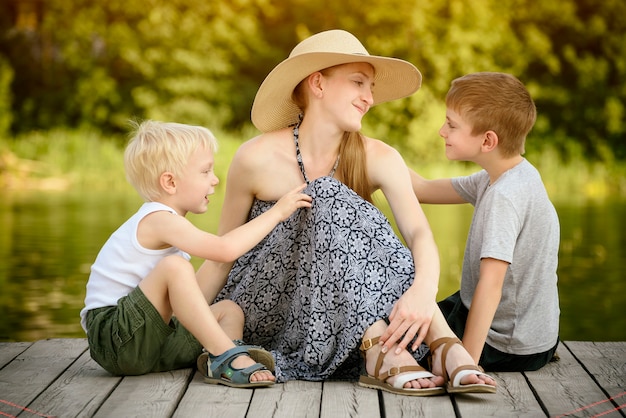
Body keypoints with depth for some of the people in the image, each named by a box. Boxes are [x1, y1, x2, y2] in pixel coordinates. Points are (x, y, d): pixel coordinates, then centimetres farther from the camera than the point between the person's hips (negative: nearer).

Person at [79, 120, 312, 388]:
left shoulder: (164, 224, 17)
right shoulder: (159, 220, -15)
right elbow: (225, 249, -27)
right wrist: (277, 212, -19)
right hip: (113, 339, -10)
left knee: (229, 310, 8)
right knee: (174, 266, -30)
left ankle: (218, 361, -24)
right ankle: (226, 357, -29)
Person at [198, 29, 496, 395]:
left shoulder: (379, 158, -5)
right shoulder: (258, 158, -11)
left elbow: (419, 231, -21)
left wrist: (423, 288, -42)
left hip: (341, 317, 3)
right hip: (261, 309, -3)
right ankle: (380, 352, -37)